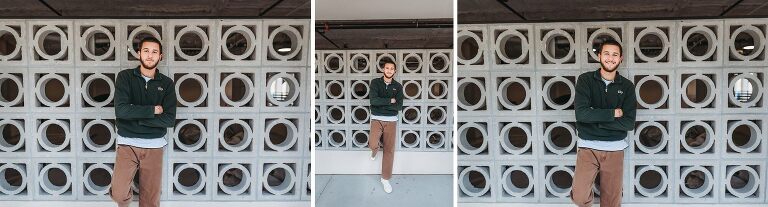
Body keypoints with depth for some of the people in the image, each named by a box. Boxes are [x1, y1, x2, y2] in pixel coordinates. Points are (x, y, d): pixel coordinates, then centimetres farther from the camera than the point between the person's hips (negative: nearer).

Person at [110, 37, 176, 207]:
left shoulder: (166, 83, 4)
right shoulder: (125, 76, 1)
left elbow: (169, 119, -7)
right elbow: (121, 110, -14)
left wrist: (136, 119, -12)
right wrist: (153, 110, -10)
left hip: (154, 145, 1)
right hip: (127, 144, -1)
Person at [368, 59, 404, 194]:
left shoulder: (398, 86, 3)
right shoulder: (375, 82, -2)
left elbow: (399, 107, -6)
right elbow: (373, 100, -17)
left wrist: (381, 103, -14)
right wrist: (390, 101, -12)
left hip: (391, 120, 2)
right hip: (376, 119, -2)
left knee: (389, 150, -1)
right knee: (373, 145, -21)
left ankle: (385, 179, 12)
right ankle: (375, 149, 19)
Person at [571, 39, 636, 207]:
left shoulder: (627, 86, 4)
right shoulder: (585, 80, -2)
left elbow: (629, 123, -6)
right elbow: (581, 113, -15)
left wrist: (596, 119, -13)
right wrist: (613, 113, -10)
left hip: (615, 149, 2)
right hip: (588, 146, -2)